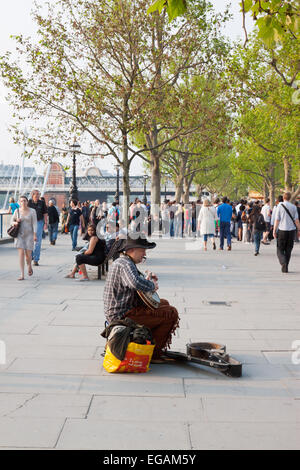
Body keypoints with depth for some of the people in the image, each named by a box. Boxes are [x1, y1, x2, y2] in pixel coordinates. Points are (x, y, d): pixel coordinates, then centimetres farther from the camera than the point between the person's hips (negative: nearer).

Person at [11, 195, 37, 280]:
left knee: (28, 255, -3)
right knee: (21, 253, -10)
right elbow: (12, 220, 13)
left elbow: (35, 223, -6)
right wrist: (15, 222, -11)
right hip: (19, 235, 1)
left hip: (29, 235, -1)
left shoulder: (32, 211, -4)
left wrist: (35, 235, -14)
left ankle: (29, 266, 34)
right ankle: (22, 275, -8)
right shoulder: (17, 211, 1)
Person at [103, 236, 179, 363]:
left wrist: (147, 280, 12)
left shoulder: (120, 262, 16)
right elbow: (136, 283, -39)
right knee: (171, 313, -13)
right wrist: (152, 285, -20)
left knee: (164, 303, 24)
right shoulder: (126, 264, -19)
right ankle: (153, 353, -5)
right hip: (122, 316, -11)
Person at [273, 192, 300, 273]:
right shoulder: (293, 207, 3)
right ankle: (285, 268, 12)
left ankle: (283, 263, -20)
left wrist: (274, 231, 0)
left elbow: (277, 220, -5)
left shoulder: (280, 206, -3)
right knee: (288, 250, 11)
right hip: (291, 230, 2)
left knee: (280, 250, 5)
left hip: (282, 230, -2)